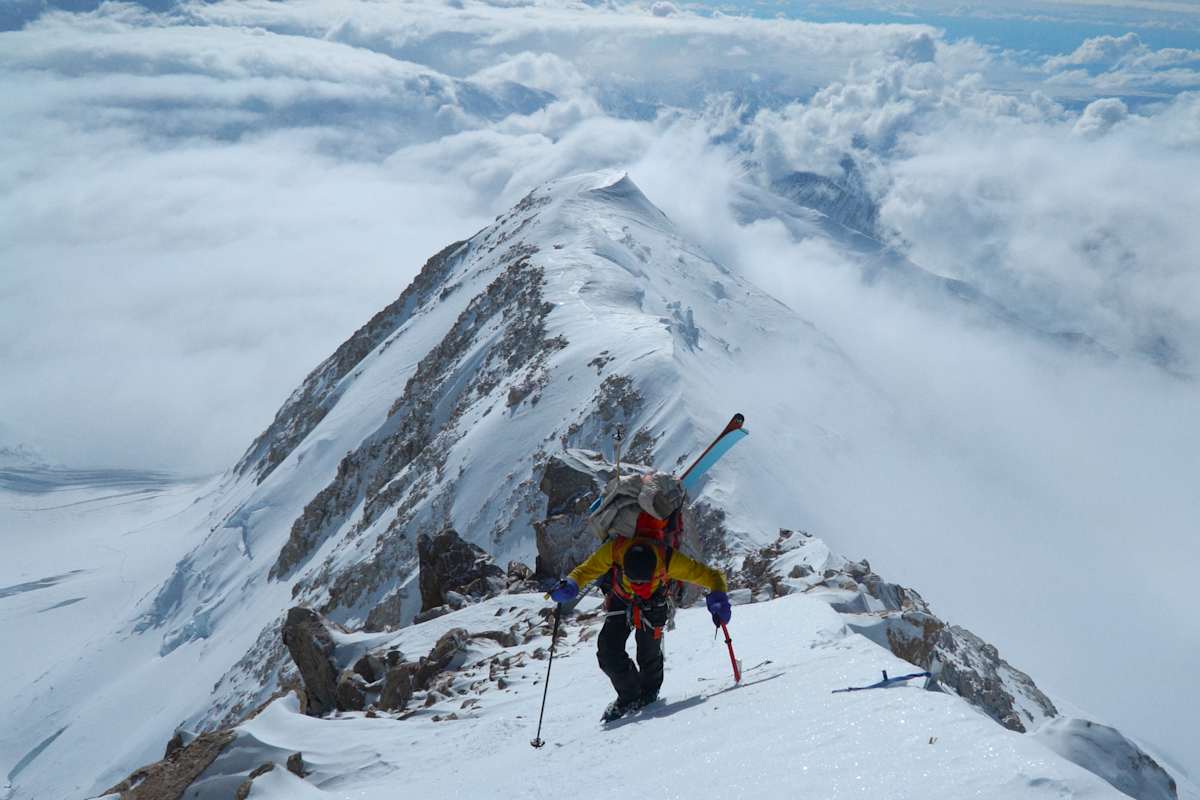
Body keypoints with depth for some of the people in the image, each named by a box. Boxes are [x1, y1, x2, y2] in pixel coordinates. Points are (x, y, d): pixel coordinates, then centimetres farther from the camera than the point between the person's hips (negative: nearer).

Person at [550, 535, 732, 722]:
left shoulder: (668, 559, -36)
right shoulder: (615, 549, -34)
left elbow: (710, 575, -28)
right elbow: (586, 570, -19)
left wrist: (718, 597, -46)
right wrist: (570, 584, -39)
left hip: (652, 606, -1)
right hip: (620, 602, 1)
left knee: (649, 653, -5)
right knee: (607, 651, -11)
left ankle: (649, 695, 26)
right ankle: (629, 696, 10)